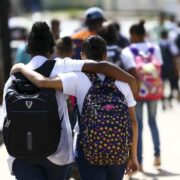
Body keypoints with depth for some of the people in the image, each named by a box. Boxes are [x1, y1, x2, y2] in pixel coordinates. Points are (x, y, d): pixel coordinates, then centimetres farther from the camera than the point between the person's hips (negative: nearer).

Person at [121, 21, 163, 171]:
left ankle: (139, 162, 3)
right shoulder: (155, 48, 4)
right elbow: (159, 69, 0)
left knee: (138, 125, 4)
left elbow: (132, 71, -18)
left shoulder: (127, 51, -6)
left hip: (137, 91, -3)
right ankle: (157, 154, 20)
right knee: (153, 121, 22)